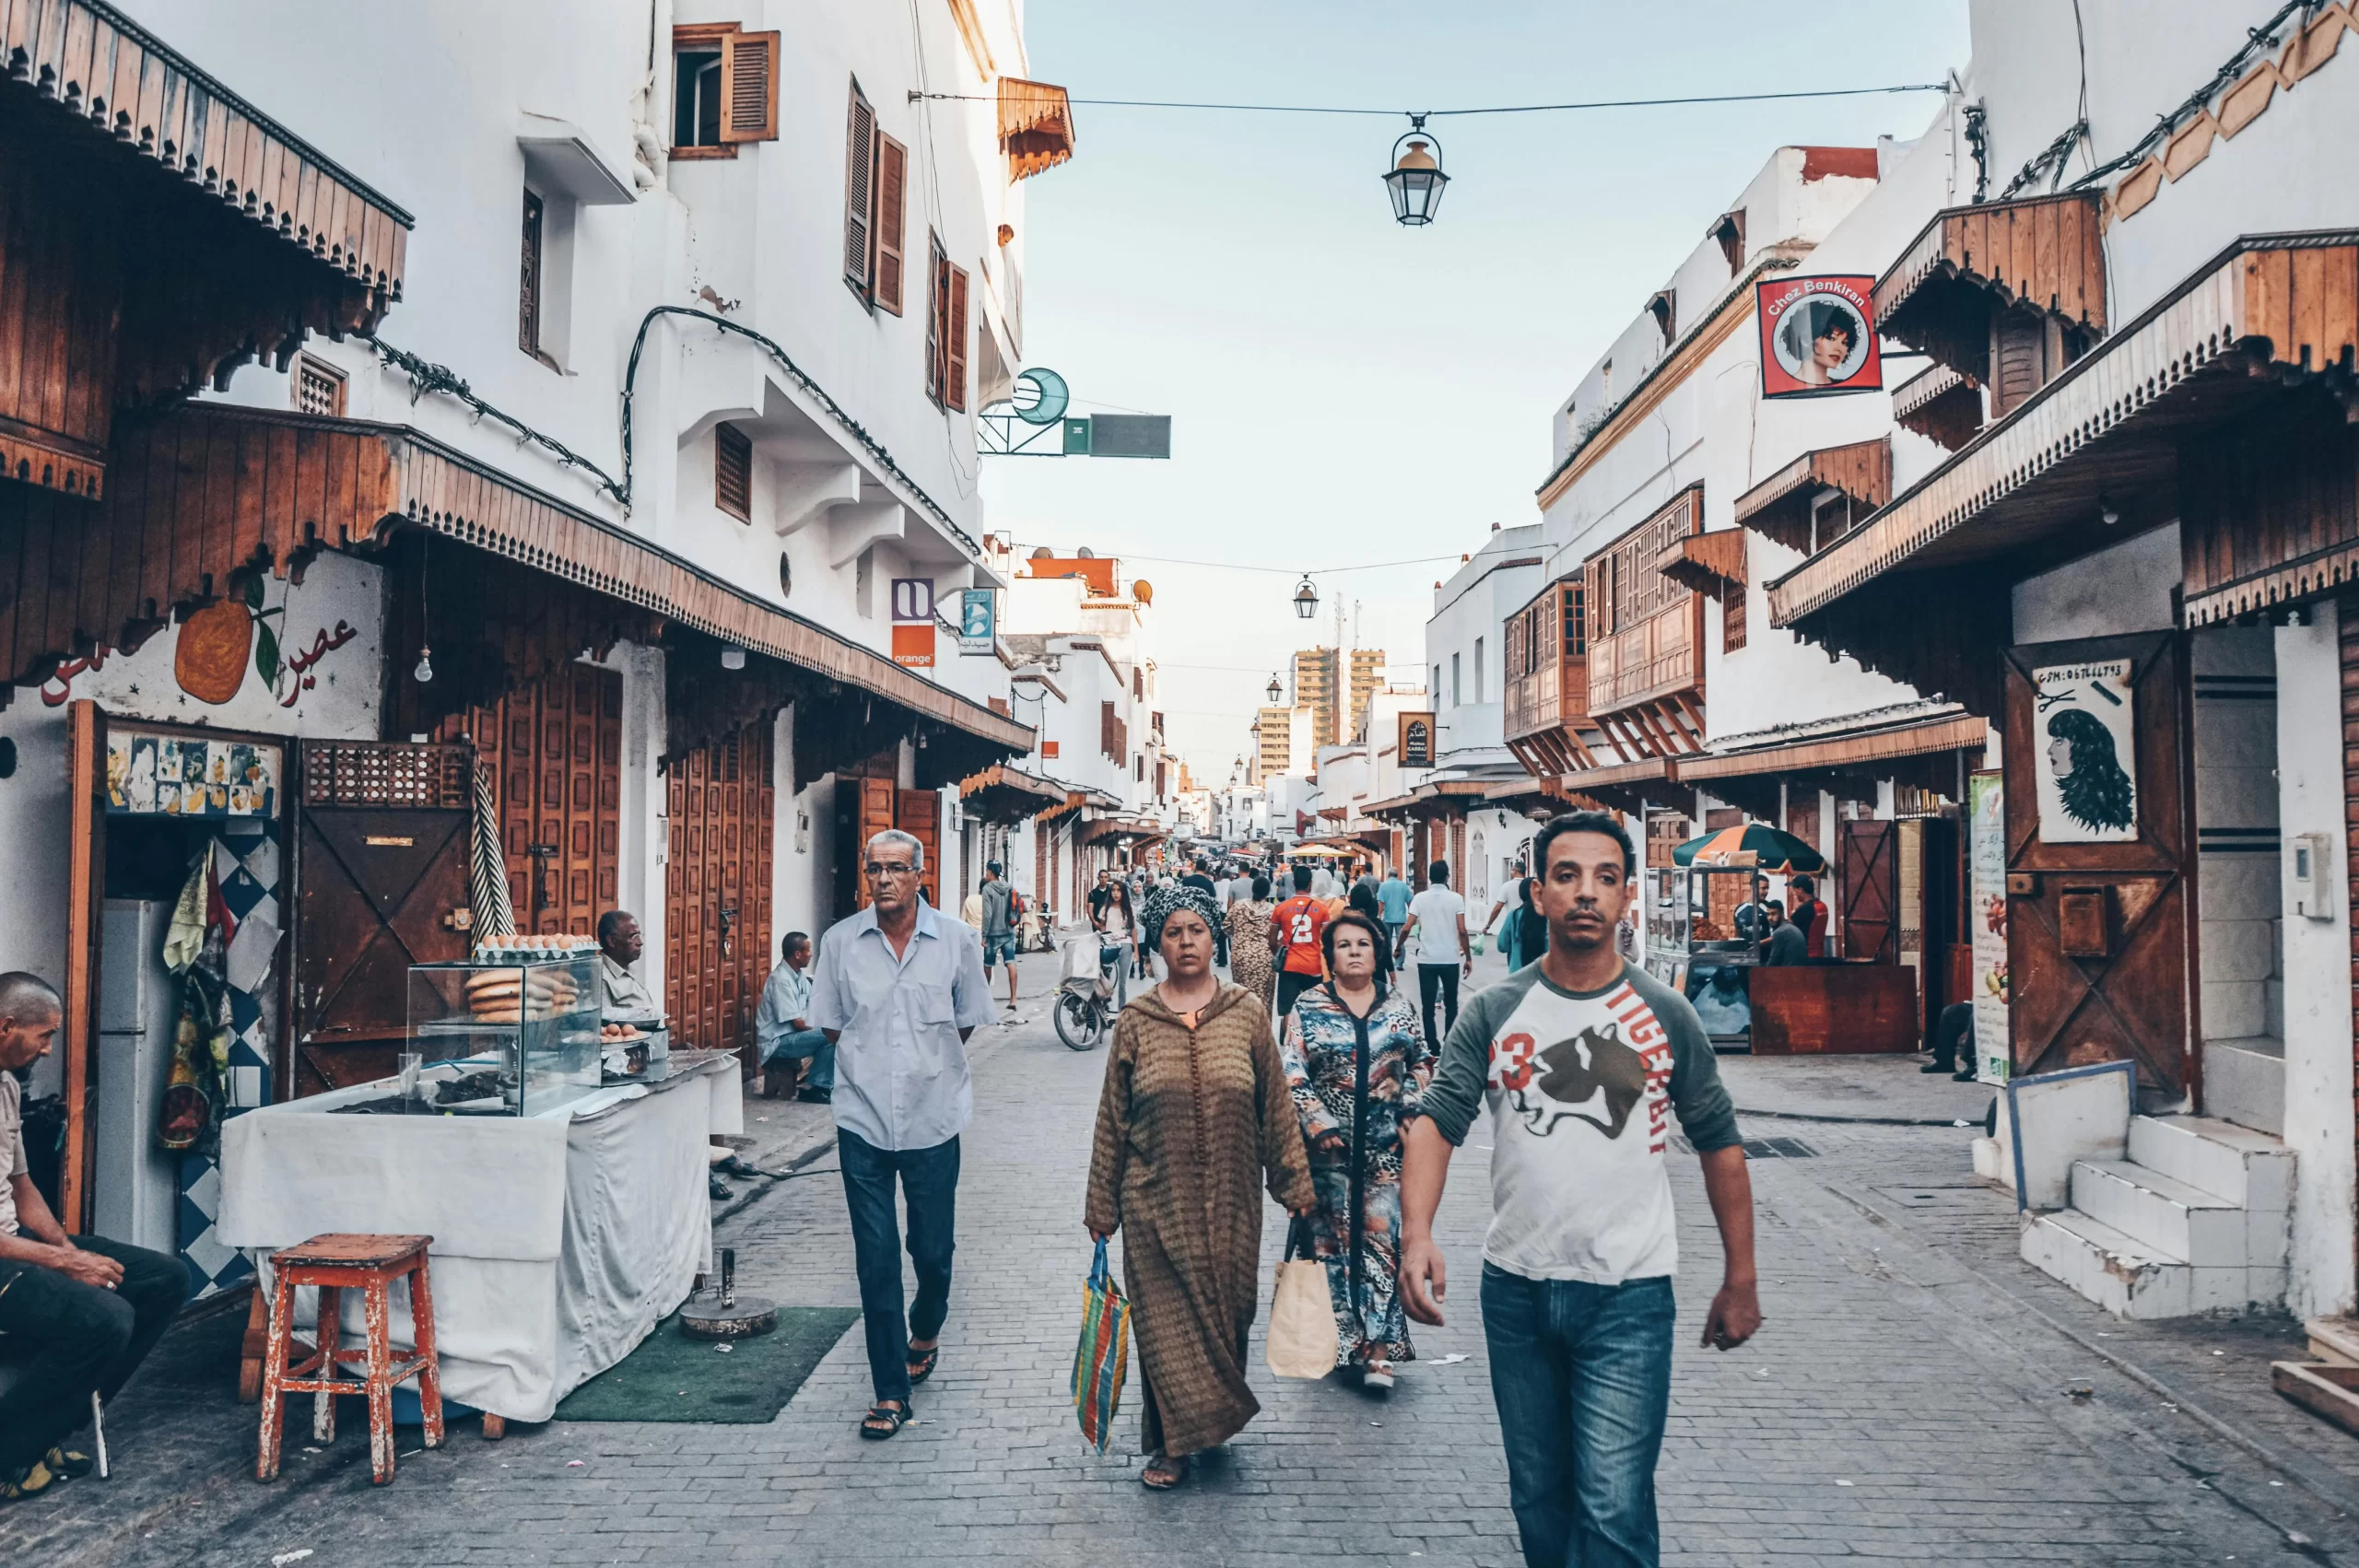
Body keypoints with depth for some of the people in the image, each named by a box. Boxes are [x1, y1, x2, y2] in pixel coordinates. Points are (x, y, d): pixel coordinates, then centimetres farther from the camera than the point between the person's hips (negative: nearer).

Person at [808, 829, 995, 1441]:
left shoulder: (956, 940, -3)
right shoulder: (841, 941, -1)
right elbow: (830, 1025, 11)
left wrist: (923, 1062, 8)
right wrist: (877, 1061, 5)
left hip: (932, 1119, 0)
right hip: (864, 1120, 0)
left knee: (933, 1250, 10)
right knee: (876, 1260, 1)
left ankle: (924, 1333, 42)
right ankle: (890, 1393, 13)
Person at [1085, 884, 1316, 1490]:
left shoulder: (1247, 1013, 0)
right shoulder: (1137, 1021, -1)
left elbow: (1276, 1106, 4)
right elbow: (1112, 1117, 3)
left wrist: (1294, 1184, 5)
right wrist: (1102, 1203, 5)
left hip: (1230, 1201, 1)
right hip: (1156, 1201, -1)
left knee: (1226, 1308, 11)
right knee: (1165, 1319, 3)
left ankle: (1218, 1411, 36)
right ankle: (1174, 1441, 17)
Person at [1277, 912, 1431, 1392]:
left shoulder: (1398, 1004, 8)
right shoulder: (1308, 1006, 0)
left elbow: (1421, 1063, 13)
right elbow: (1291, 1071, -4)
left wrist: (1412, 1113, 1)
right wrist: (1318, 1123, -11)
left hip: (1386, 1142, 1)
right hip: (1330, 1142, -1)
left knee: (1382, 1236, -2)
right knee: (1333, 1236, 5)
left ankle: (1379, 1345, 2)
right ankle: (1339, 1337, 17)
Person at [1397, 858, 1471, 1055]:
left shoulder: (1420, 898, -2)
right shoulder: (1456, 899, -3)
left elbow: (1407, 928, -5)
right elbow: (1462, 931, -9)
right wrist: (1468, 958, -1)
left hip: (1426, 959, 0)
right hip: (1450, 959, 0)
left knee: (1428, 1005, 5)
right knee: (1451, 1004, 15)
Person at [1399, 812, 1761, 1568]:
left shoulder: (1665, 1016, -3)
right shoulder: (1494, 1013, -3)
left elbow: (1719, 1144, 5)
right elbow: (1435, 1121, -12)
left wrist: (1740, 1281, 6)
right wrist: (1416, 1234, -29)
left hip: (1629, 1297, -2)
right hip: (1515, 1290, 2)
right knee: (1538, 1498, 17)